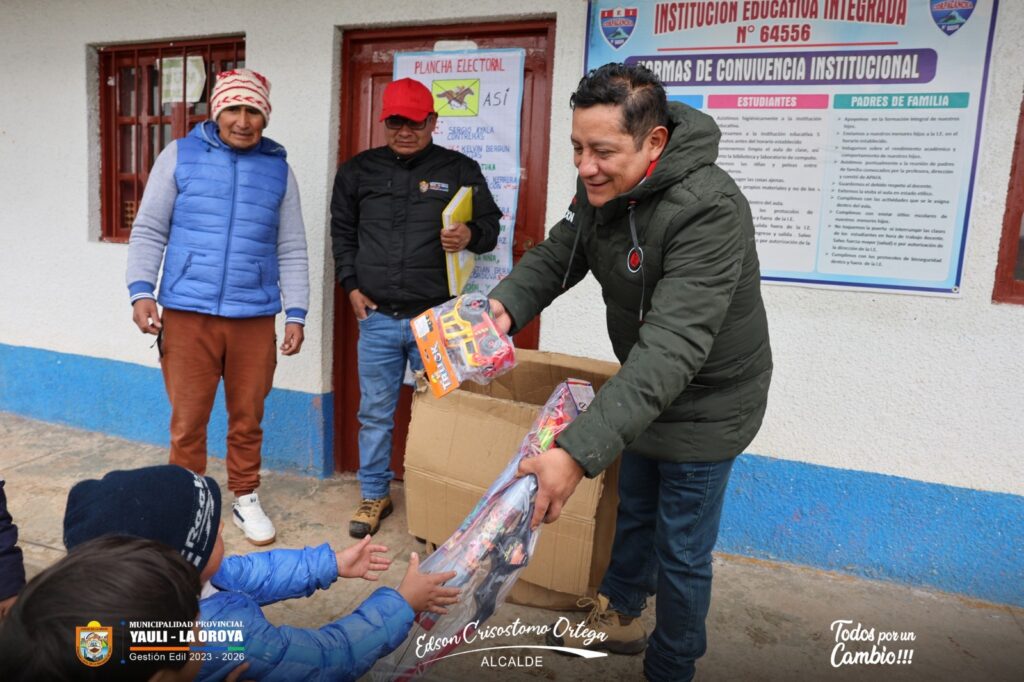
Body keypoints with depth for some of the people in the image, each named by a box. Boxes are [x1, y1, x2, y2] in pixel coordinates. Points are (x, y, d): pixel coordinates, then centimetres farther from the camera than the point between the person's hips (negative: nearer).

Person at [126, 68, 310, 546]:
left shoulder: (279, 169, 9)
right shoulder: (180, 155, 5)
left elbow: (292, 250, 9)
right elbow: (149, 231, 4)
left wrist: (296, 314, 3)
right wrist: (141, 290, -8)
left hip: (255, 318, 1)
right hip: (188, 313, -1)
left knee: (247, 419, 11)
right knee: (187, 421, 5)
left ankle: (245, 499, 29)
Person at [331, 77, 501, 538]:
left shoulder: (460, 170, 2)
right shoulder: (358, 171, 9)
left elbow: (491, 225, 5)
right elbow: (341, 232, 16)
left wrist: (471, 235, -18)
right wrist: (352, 285, 6)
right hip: (376, 317, 2)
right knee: (375, 413, 11)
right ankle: (375, 495, 28)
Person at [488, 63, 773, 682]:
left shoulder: (708, 211, -35)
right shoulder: (604, 187, -9)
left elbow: (673, 347, -42)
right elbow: (555, 257, -2)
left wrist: (580, 451, -50)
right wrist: (504, 307, -24)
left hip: (705, 405, -8)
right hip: (645, 388, 8)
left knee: (681, 551, 9)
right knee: (634, 511, 26)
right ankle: (619, 617, 52)